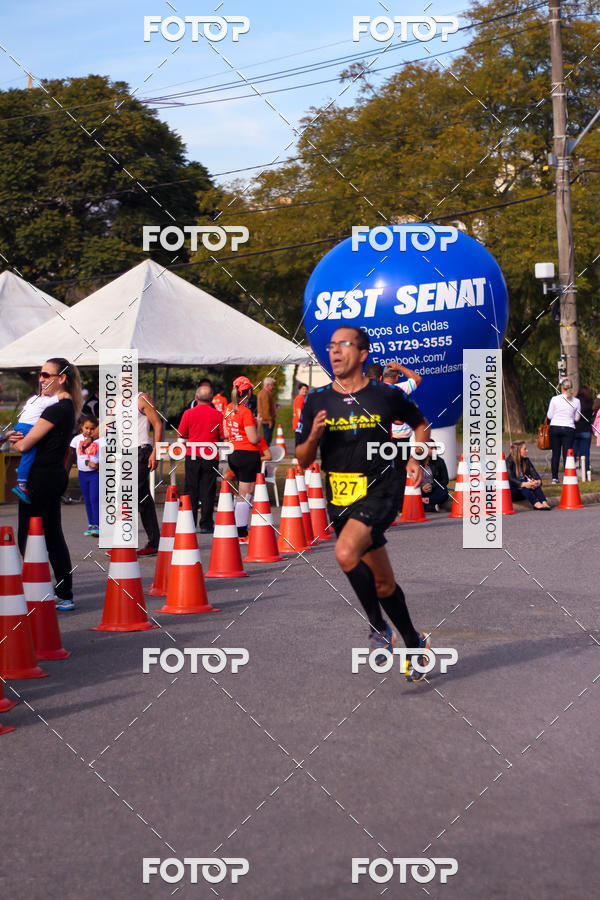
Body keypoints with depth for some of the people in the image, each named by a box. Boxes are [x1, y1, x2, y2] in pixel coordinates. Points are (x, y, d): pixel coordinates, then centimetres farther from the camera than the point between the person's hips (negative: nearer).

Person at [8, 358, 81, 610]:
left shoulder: (55, 410, -18)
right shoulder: (68, 407, 12)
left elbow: (24, 445, -19)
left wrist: (13, 441, 4)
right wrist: (16, 436, -4)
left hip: (40, 479, -10)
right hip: (55, 475, 10)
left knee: (27, 538, -4)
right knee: (54, 536, 13)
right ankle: (65, 596, 17)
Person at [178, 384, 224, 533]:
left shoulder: (188, 413, -3)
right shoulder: (217, 415, -4)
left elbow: (181, 434, 2)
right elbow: (224, 435, -2)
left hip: (192, 456, 1)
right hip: (210, 458, -1)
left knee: (191, 491, 8)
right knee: (208, 491, 3)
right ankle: (206, 525, 3)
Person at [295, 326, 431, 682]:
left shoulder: (386, 395, -2)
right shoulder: (317, 401, 4)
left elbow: (421, 424, 16)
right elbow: (303, 460, 6)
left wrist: (415, 459, 0)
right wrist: (314, 435, -14)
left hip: (379, 492, -4)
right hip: (340, 499, 4)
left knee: (346, 553, -29)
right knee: (383, 583, 11)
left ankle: (379, 627, -10)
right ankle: (414, 642, 32)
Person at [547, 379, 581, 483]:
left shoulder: (554, 399, -5)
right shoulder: (576, 401, -2)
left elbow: (549, 416, 2)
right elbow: (577, 418, 6)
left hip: (554, 428, 0)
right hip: (569, 428, 0)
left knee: (555, 454, 8)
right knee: (567, 454, 0)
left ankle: (554, 478, 12)